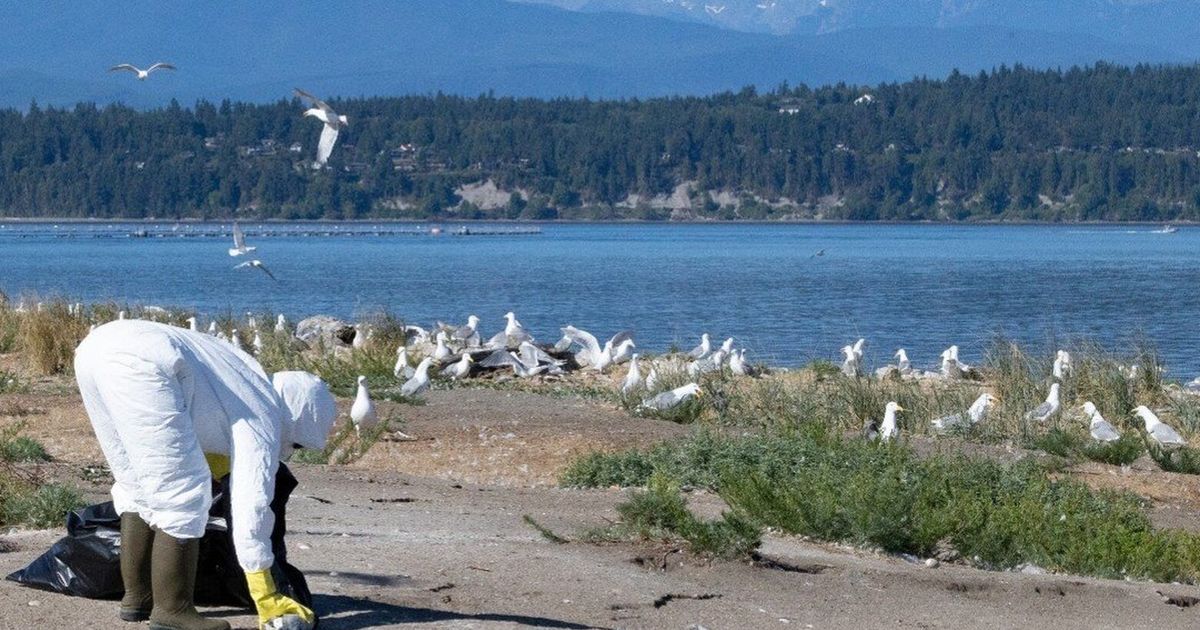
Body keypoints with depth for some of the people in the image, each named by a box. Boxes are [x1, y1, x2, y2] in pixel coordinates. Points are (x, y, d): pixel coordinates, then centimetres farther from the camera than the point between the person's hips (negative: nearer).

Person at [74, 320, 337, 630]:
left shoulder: (251, 372, 30)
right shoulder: (263, 421, 6)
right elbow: (251, 506, 2)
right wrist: (266, 599, 4)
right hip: (137, 363, -10)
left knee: (137, 485, 20)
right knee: (182, 492, -1)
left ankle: (136, 597, 24)